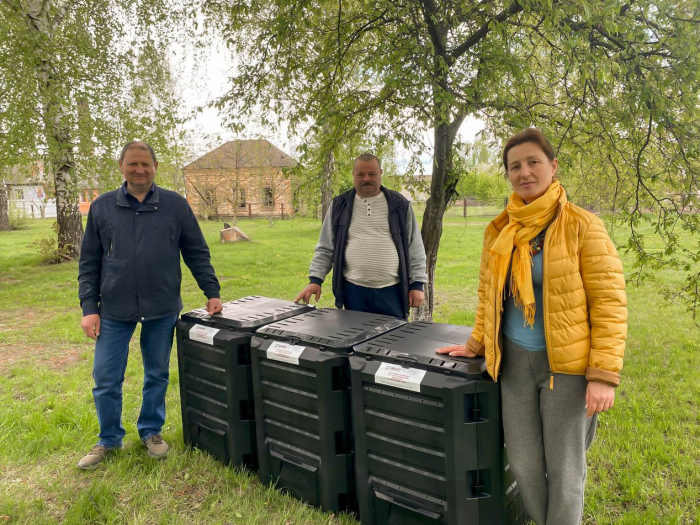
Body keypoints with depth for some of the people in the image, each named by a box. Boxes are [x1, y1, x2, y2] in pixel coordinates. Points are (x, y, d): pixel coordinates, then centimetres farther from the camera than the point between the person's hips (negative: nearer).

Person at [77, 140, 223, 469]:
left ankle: (151, 432, 33)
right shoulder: (102, 207, 3)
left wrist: (212, 292, -1)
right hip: (114, 311, 1)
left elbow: (197, 253, 5)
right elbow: (89, 262, 6)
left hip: (162, 310, 0)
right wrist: (88, 307, 0)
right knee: (106, 379, 6)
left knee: (157, 375, 12)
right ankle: (109, 440, 28)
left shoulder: (175, 205, 1)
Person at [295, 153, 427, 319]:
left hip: (392, 290, 0)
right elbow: (325, 248, 8)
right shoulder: (339, 205, 6)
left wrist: (417, 284, -1)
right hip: (353, 290, 1)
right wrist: (315, 280, -1)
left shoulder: (400, 204, 4)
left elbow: (415, 248, 4)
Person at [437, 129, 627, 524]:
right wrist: (478, 345, 13)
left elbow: (609, 302, -11)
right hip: (514, 361, 4)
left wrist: (604, 374, -15)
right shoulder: (499, 230, 5)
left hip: (567, 363, -4)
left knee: (564, 470, 7)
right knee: (525, 466, 13)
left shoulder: (582, 226, -9)